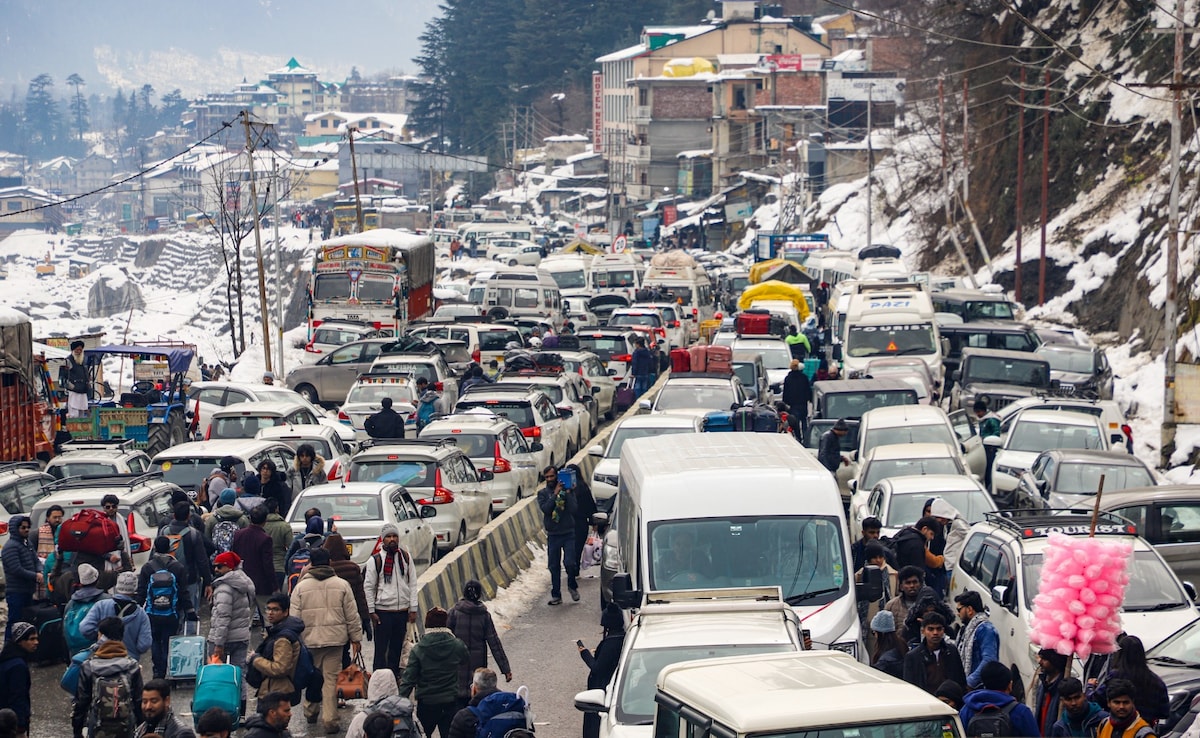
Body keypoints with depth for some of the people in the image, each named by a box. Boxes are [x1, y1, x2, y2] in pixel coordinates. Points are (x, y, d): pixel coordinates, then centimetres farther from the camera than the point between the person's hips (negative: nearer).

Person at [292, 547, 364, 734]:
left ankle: (310, 712, 30)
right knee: (331, 679, 1)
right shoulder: (341, 585, -1)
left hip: (309, 641, 1)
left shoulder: (301, 587, -2)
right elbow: (352, 616, 2)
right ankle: (330, 720, -2)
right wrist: (356, 639, 11)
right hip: (335, 640, 0)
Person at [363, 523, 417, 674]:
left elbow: (412, 584, 9)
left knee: (397, 648, 10)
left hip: (402, 611, 3)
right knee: (381, 649, -3)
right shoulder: (375, 560, -3)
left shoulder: (406, 557, 7)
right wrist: (371, 611, -5)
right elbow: (368, 587, 0)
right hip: (383, 611, -3)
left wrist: (413, 609, 4)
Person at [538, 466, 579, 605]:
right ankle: (556, 595, 16)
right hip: (553, 535, 2)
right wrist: (555, 493, -17)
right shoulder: (542, 493, 4)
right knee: (554, 566, 6)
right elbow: (545, 509, -14)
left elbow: (573, 509, -11)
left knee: (570, 562, -12)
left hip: (568, 533, -2)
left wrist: (567, 493, -17)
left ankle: (572, 586, 16)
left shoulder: (567, 490, 1)